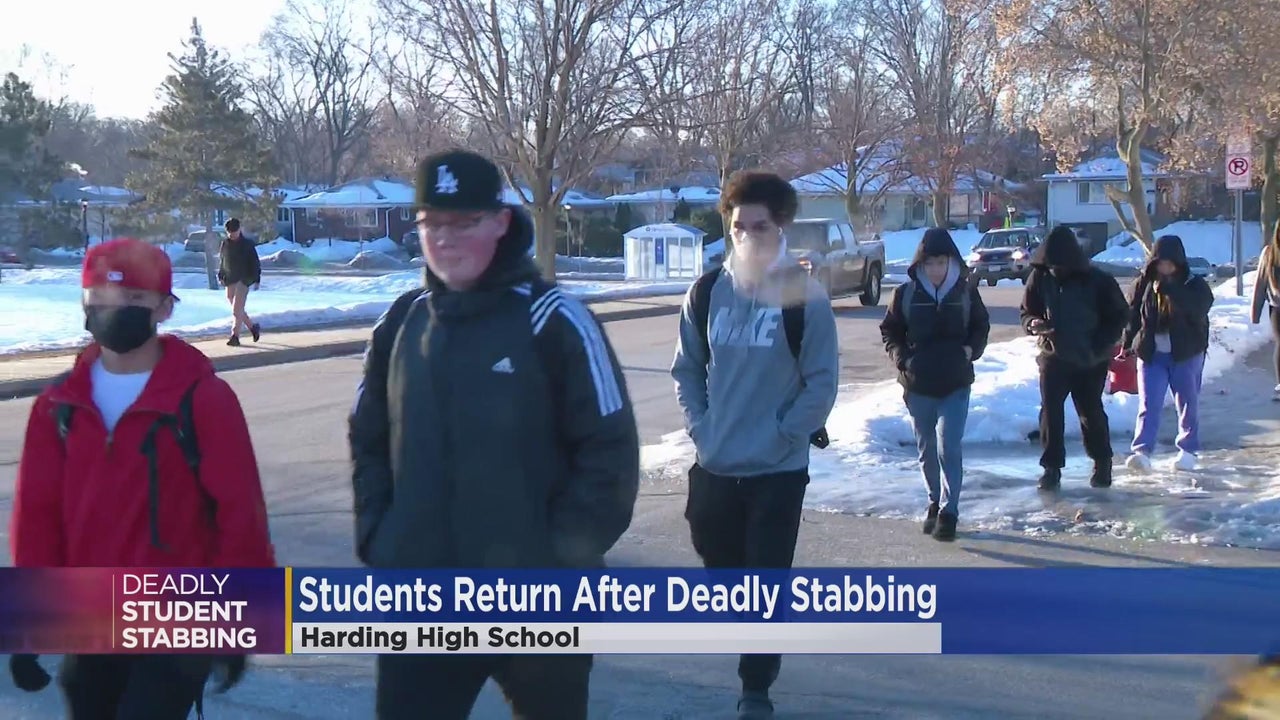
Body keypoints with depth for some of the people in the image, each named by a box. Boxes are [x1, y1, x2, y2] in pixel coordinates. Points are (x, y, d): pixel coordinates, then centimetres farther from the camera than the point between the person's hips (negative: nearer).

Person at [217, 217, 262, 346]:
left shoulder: (247, 244, -3)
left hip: (243, 280, -5)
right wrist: (221, 276, 10)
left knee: (237, 310, -13)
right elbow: (221, 262, 19)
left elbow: (255, 263, -1)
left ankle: (235, 336, -13)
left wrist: (256, 279, -4)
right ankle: (253, 327, 27)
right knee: (237, 310, 9)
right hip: (229, 281, 5)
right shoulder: (225, 244, 9)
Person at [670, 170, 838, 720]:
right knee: (720, 565, 15)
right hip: (713, 466, 4)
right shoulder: (707, 293, 3)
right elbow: (687, 370, 10)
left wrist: (782, 436, -12)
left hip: (778, 470, -4)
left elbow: (822, 382, -7)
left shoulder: (805, 298, -8)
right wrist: (699, 426, -2)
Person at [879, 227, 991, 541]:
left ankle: (948, 511, -6)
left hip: (956, 385, -2)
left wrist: (972, 349, -6)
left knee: (949, 447, -11)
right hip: (918, 385, 2)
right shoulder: (905, 294, -4)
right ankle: (936, 502, 30)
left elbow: (981, 326, 12)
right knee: (927, 449, 13)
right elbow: (889, 330, 8)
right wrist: (901, 357, -8)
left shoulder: (966, 291, -3)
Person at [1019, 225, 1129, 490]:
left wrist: (1098, 345, -16)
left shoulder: (1098, 281, -12)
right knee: (1050, 411, -6)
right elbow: (1027, 312, 4)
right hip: (1053, 356, 2)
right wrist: (1035, 324, -21)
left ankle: (1102, 462, 26)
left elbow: (1119, 316, -3)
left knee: (1091, 411, 7)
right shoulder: (1040, 278, -6)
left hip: (1091, 361, -2)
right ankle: (1052, 467, 3)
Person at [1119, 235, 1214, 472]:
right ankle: (1142, 451, -17)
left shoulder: (1194, 284, -6)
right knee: (1148, 405, -8)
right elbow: (1133, 315, 8)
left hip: (1186, 355, -1)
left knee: (1187, 404, 10)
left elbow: (1199, 307, -27)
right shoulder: (1144, 283, 2)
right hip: (1151, 354, 1)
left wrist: (1169, 290, -34)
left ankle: (1188, 450, 25)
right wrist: (1127, 345, 4)